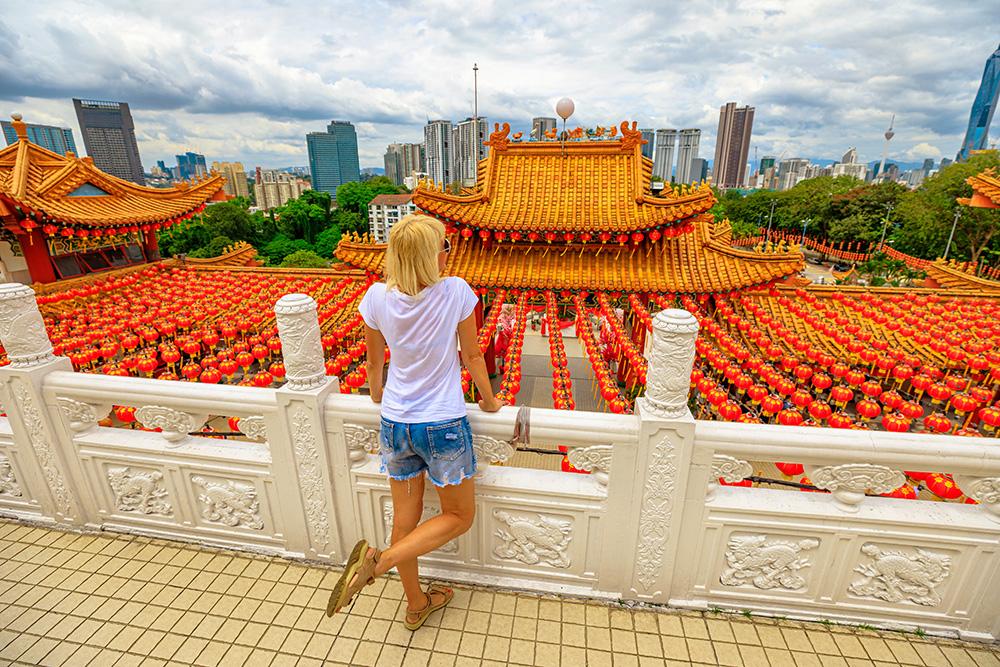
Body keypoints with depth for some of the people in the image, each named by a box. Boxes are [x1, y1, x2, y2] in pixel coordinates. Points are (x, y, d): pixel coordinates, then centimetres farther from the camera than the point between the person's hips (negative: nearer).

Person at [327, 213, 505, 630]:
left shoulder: (378, 298, -8)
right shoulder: (456, 292, -18)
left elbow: (374, 362, 4)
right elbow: (472, 355, -7)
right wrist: (489, 401, 10)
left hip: (395, 424, 4)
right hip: (444, 427, -4)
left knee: (405, 518, 21)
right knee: (459, 517, 18)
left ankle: (416, 605, 40)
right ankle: (379, 562, 1)